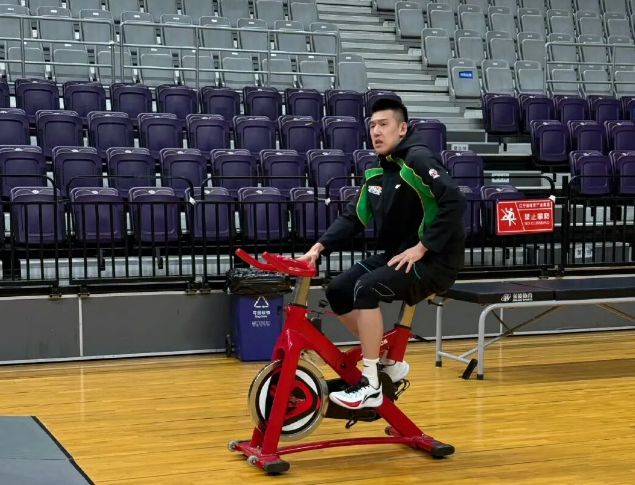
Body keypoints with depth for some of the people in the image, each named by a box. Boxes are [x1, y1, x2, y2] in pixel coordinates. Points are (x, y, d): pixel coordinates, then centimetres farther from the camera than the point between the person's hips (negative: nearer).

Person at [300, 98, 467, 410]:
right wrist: (319, 247, -4)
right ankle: (390, 362, 15)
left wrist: (422, 248, -24)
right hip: (396, 255, 9)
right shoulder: (377, 171, 9)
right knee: (337, 292, 1)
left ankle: (370, 386, -17)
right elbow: (353, 217, 9)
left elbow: (455, 202, -27)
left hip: (435, 260, -9)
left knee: (366, 289, -27)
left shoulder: (418, 160, -16)